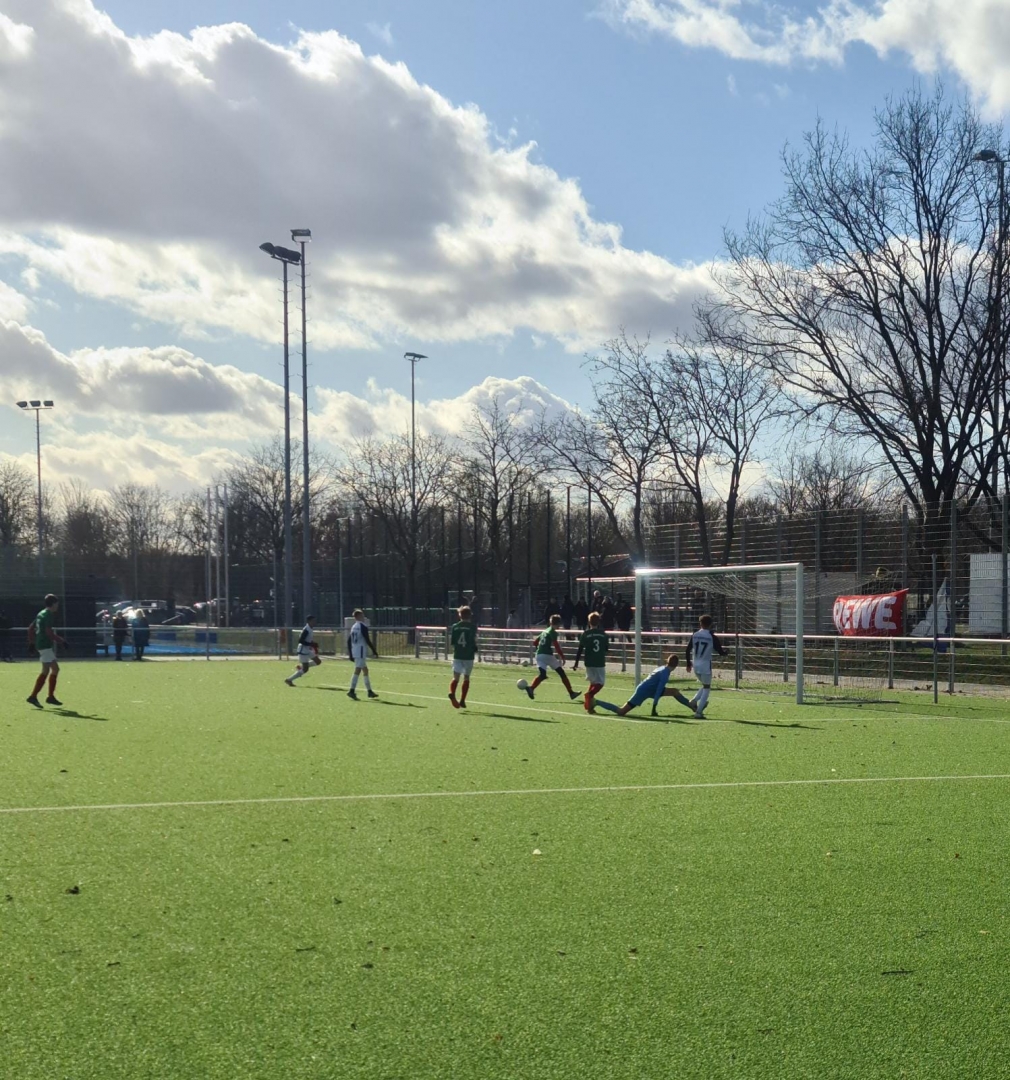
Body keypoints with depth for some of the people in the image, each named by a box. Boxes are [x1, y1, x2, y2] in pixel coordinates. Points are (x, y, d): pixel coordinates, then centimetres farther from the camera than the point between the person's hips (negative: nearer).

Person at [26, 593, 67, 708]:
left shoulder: (41, 614, 16)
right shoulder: (49, 615, -13)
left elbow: (31, 628, 19)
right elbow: (49, 632, -22)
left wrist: (31, 642, 21)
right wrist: (62, 640, -16)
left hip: (40, 644, 10)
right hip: (45, 646, -10)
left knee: (55, 669, 12)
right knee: (45, 671, -10)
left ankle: (51, 696, 12)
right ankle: (33, 696, -11)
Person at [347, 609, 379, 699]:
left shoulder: (353, 627, 15)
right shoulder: (363, 626, -9)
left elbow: (349, 641, 15)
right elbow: (367, 640, -13)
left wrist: (350, 655, 18)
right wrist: (374, 651, -8)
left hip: (354, 651, 9)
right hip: (361, 652, -9)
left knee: (365, 670, 16)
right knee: (357, 670, -13)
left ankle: (370, 691, 20)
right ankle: (351, 691, -22)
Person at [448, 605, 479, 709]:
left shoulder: (455, 626, 4)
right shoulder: (472, 627, -5)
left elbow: (451, 642, 5)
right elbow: (473, 642, -10)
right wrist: (476, 651, 9)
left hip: (457, 655, 1)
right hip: (468, 656, -1)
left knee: (456, 677, -3)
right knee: (466, 678, 13)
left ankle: (452, 693, -32)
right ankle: (462, 701, 12)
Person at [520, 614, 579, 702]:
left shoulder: (545, 631, 20)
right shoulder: (553, 632, -5)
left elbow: (536, 642, 27)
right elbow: (556, 646, -16)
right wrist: (562, 657, -15)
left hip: (539, 655, 7)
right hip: (548, 655, -7)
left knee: (542, 675, -1)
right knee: (561, 673, 5)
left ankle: (531, 688, -27)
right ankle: (571, 693, 8)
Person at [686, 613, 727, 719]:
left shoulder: (694, 635, 2)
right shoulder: (712, 637, -9)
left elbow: (688, 650, 5)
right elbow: (721, 652, -6)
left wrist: (689, 664, 17)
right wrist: (725, 652, 18)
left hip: (696, 666, 5)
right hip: (706, 666, -5)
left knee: (705, 686, 23)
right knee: (706, 688, 6)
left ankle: (693, 702, 5)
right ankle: (698, 712, -4)